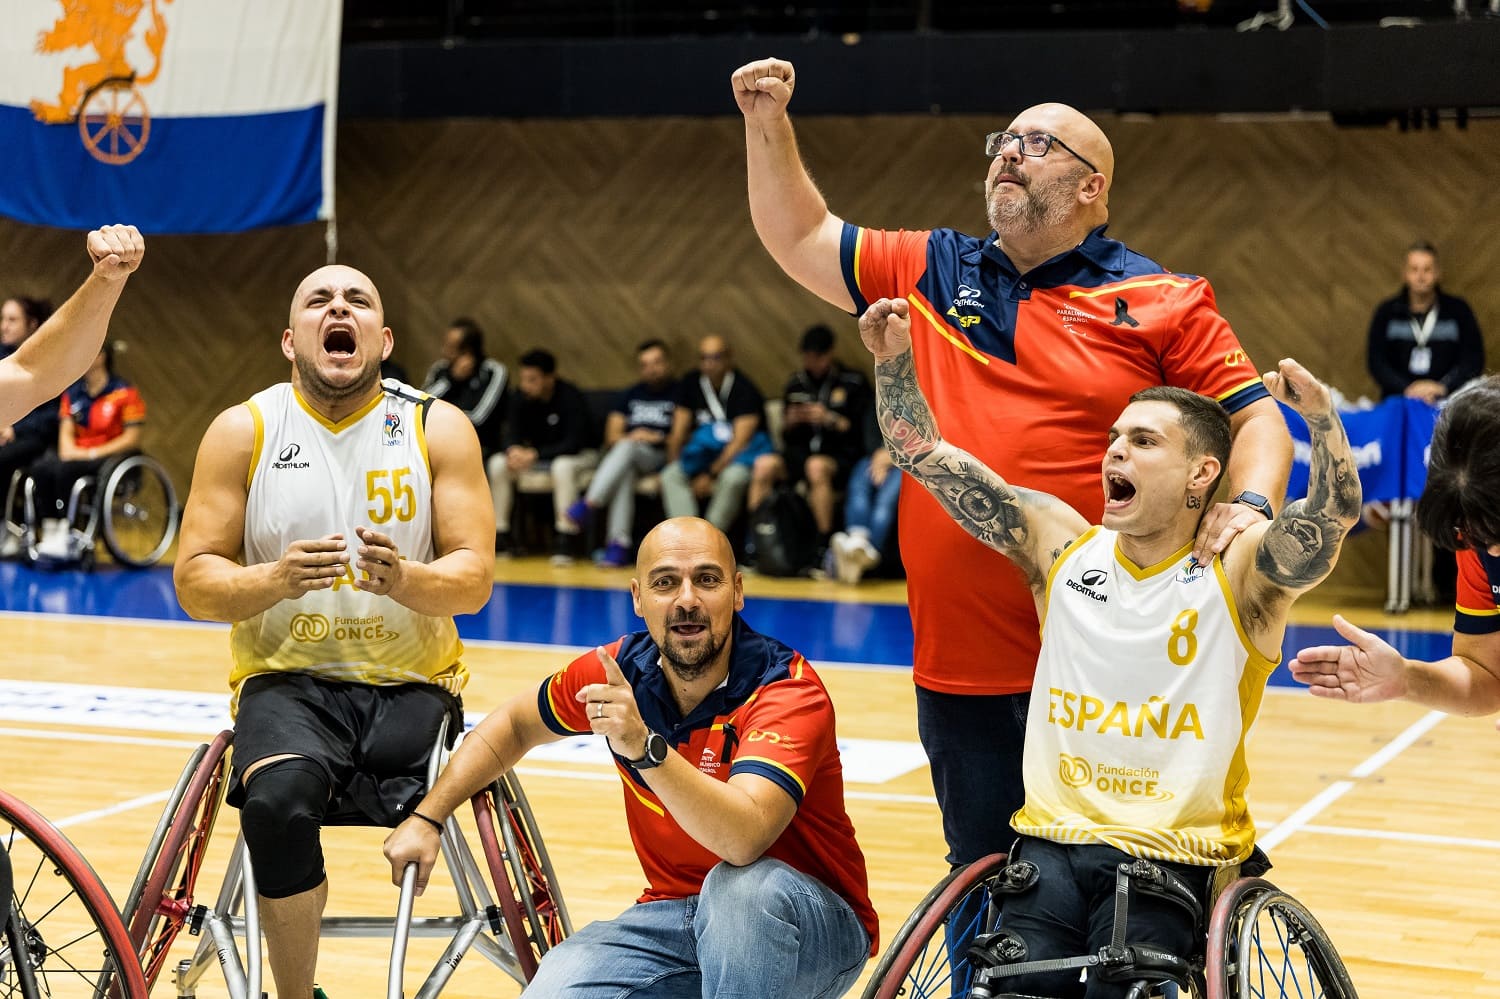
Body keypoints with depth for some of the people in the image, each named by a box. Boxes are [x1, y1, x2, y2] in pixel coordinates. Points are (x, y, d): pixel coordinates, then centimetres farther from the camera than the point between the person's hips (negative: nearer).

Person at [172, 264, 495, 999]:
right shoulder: (243, 431, 3)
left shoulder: (439, 428, 3)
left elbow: (474, 579, -3)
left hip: (412, 685, 1)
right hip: (286, 681, 0)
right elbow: (193, 584, 0)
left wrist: (405, 579, -25)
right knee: (278, 800, -32)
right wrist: (274, 581, -21)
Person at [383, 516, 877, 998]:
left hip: (813, 927, -4)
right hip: (673, 912, 5)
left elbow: (745, 838, -39)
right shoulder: (620, 670, -6)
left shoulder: (789, 689, -22)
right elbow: (514, 724, 14)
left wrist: (644, 746, -49)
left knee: (740, 885, -38)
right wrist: (425, 818, 7)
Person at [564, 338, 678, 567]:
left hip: (661, 458, -3)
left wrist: (658, 439, -14)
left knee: (627, 448, -35)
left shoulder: (678, 394, 6)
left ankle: (589, 505, -44)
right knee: (625, 473, -35)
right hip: (627, 461, 3)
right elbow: (612, 436, 14)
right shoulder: (631, 395, 21)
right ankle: (620, 543, -44)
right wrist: (631, 437, -6)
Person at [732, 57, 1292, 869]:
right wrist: (769, 125, 11)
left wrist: (1249, 505, -19)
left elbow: (1255, 419, 0)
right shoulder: (931, 272, 13)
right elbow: (800, 238, 21)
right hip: (956, 662, 4)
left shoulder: (1161, 303, 1)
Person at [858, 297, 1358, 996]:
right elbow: (924, 453, 5)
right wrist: (894, 358, -9)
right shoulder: (1060, 544, 6)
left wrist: (1321, 417, -38)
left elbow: (1336, 512, -21)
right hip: (1051, 841, 3)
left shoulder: (1240, 576, -3)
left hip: (1175, 856, -3)